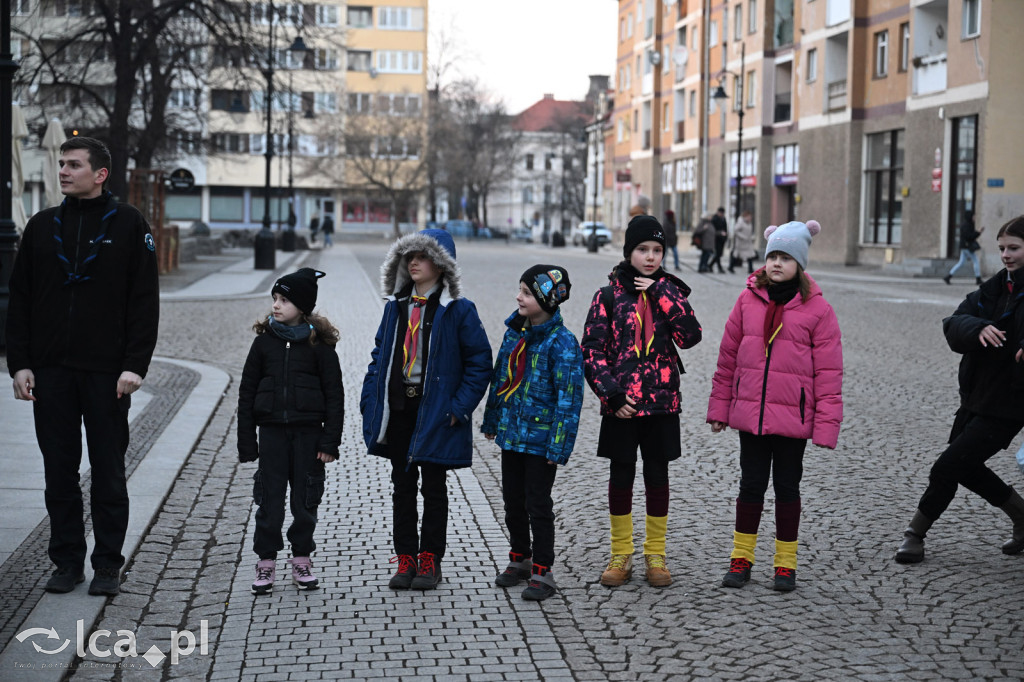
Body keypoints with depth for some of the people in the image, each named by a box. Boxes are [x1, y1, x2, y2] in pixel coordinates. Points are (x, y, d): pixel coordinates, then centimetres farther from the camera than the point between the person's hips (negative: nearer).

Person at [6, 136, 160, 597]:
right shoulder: (42, 226, 10)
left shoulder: (128, 225, 0)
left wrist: (135, 365, -11)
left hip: (107, 373, -3)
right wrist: (19, 363, 1)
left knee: (108, 473, 4)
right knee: (59, 474, 7)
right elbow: (19, 299, 10)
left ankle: (108, 565, 13)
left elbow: (145, 301, -2)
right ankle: (67, 561, 18)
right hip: (50, 373, 3)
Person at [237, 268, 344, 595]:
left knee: (306, 499, 7)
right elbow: (247, 392, 6)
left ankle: (302, 560, 20)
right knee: (269, 499, 3)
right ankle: (266, 562, 13)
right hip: (272, 430, 1)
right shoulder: (264, 341, 3)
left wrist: (330, 441, -5)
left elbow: (334, 394, 0)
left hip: (308, 432, -1)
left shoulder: (319, 344, -2)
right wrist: (246, 442, 2)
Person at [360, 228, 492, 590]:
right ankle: (405, 557, 19)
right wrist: (370, 403, 4)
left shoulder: (458, 310, -7)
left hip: (435, 413, -5)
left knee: (433, 487, 5)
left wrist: (459, 407, -13)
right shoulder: (396, 306, 9)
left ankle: (430, 559, 16)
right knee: (403, 486, 10)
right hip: (397, 409, 5)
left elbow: (479, 361, -7)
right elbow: (380, 355, 13)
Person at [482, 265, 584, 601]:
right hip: (511, 434, 7)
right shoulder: (515, 331, 5)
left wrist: (558, 446, -18)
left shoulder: (562, 344, -18)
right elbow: (500, 378, 15)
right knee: (513, 501, 17)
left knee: (538, 505, 1)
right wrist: (491, 421, 18)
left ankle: (542, 572, 12)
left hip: (541, 440, -7)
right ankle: (519, 559, 33)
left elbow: (568, 399, -17)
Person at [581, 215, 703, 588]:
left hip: (661, 402, 1)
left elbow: (691, 336, -11)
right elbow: (592, 351, -3)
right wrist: (612, 394, -11)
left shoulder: (669, 291, 4)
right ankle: (621, 555, 20)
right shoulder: (609, 295, -1)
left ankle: (655, 554, 21)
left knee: (657, 476, 8)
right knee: (621, 476, 7)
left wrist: (662, 294, -14)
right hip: (621, 405, -1)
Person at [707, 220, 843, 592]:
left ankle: (786, 563, 22)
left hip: (792, 417, -2)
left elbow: (828, 372, -6)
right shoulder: (748, 300, 2)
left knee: (787, 487, 9)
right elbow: (728, 357, 8)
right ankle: (741, 558, 24)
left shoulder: (818, 309, -6)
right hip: (750, 413, 2)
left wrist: (826, 424, -10)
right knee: (751, 484, 11)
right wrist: (719, 407, 8)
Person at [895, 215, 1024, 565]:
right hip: (976, 397, 8)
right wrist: (977, 328, -27)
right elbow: (953, 325, -5)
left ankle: (915, 534, 11)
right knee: (967, 467, 18)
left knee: (947, 468, -6)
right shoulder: (996, 288, 7)